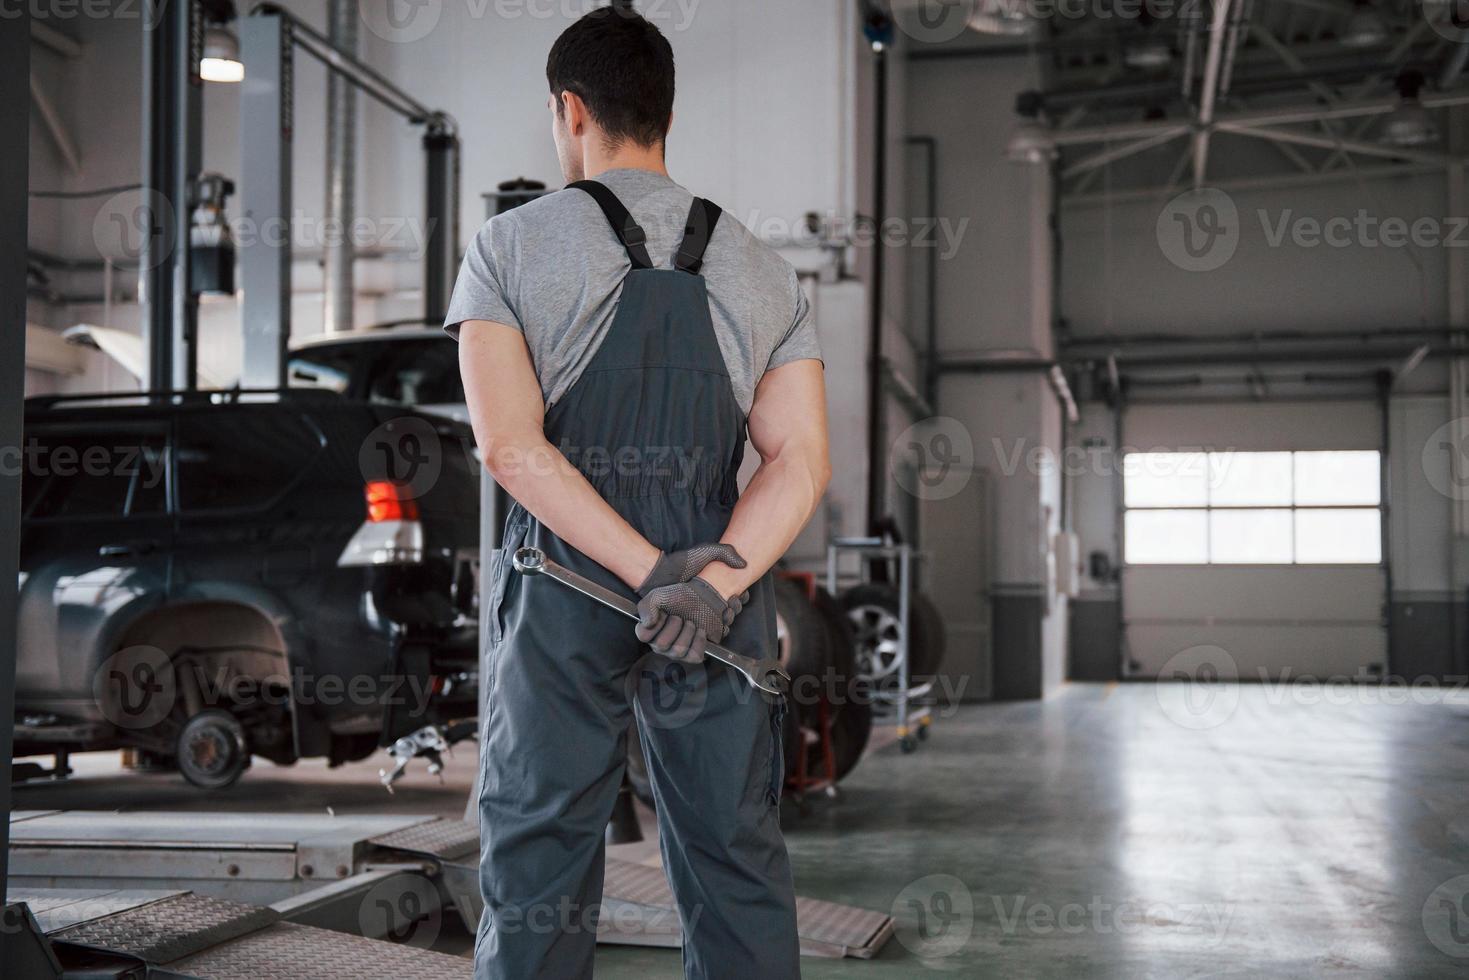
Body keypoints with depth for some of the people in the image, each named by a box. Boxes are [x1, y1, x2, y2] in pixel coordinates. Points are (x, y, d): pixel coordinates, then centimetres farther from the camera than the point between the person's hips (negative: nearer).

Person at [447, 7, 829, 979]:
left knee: (539, 864, 6)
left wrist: (655, 574, -14)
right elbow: (802, 461, -4)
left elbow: (513, 446, -11)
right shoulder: (766, 272, 9)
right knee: (739, 868, 9)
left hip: (559, 584, -2)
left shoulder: (509, 248, 1)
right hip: (723, 591, 2)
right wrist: (713, 583, -15)